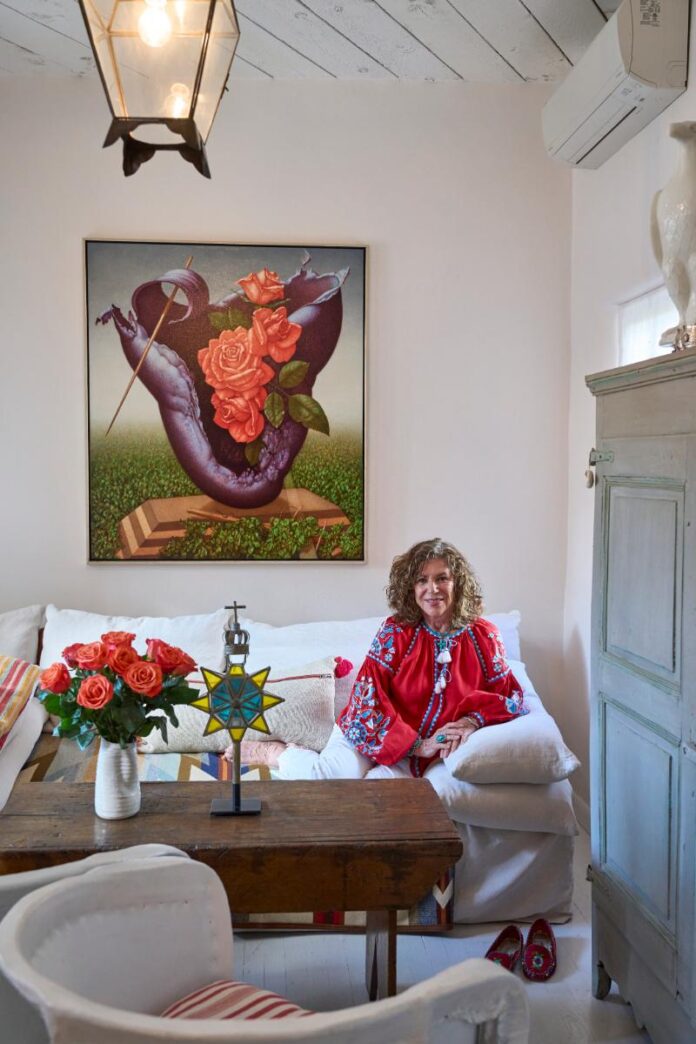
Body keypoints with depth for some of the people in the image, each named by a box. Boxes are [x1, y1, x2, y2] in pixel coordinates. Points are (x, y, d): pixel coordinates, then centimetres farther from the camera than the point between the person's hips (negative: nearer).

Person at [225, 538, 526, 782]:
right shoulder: (396, 630, -5)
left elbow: (510, 695, 5)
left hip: (415, 760, 2)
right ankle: (275, 752, 3)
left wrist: (472, 721, -16)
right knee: (325, 777, -31)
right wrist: (418, 745, -18)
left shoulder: (483, 636, 2)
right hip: (368, 735, -2)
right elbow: (367, 697, -11)